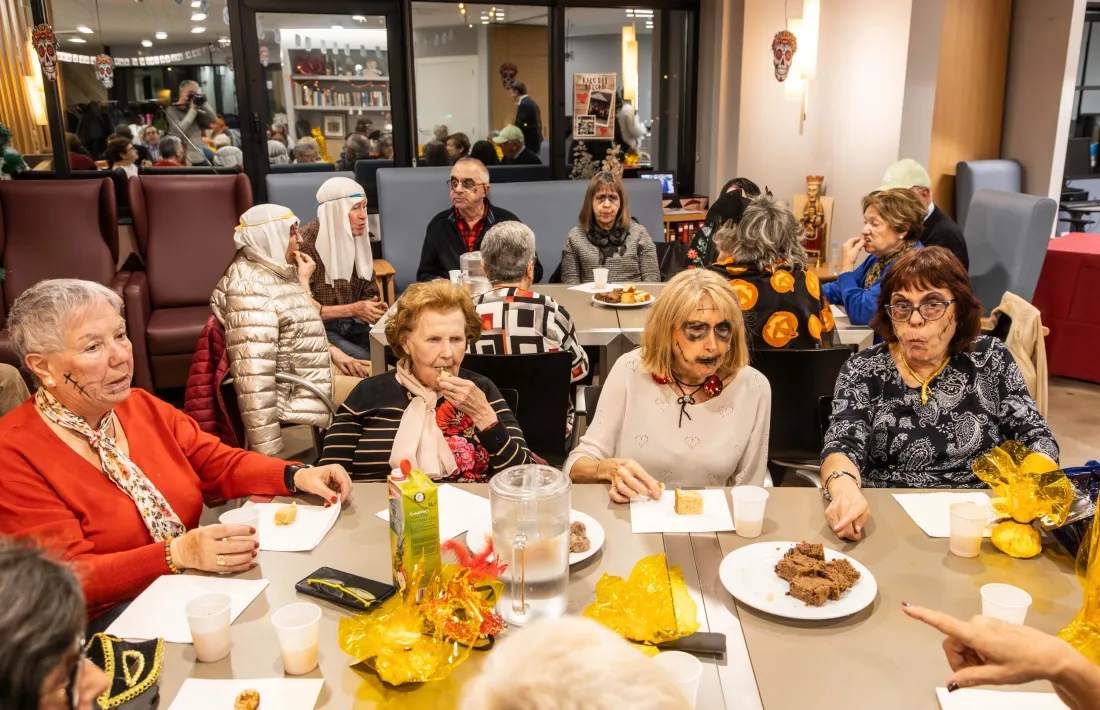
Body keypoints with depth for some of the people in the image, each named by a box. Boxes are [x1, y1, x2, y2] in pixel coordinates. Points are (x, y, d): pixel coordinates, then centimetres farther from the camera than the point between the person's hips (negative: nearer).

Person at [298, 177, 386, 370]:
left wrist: (375, 308, -13)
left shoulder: (359, 239, 5)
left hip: (351, 324, 6)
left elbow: (369, 292, 11)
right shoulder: (306, 244, -17)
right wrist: (352, 309, -23)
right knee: (371, 364, -27)